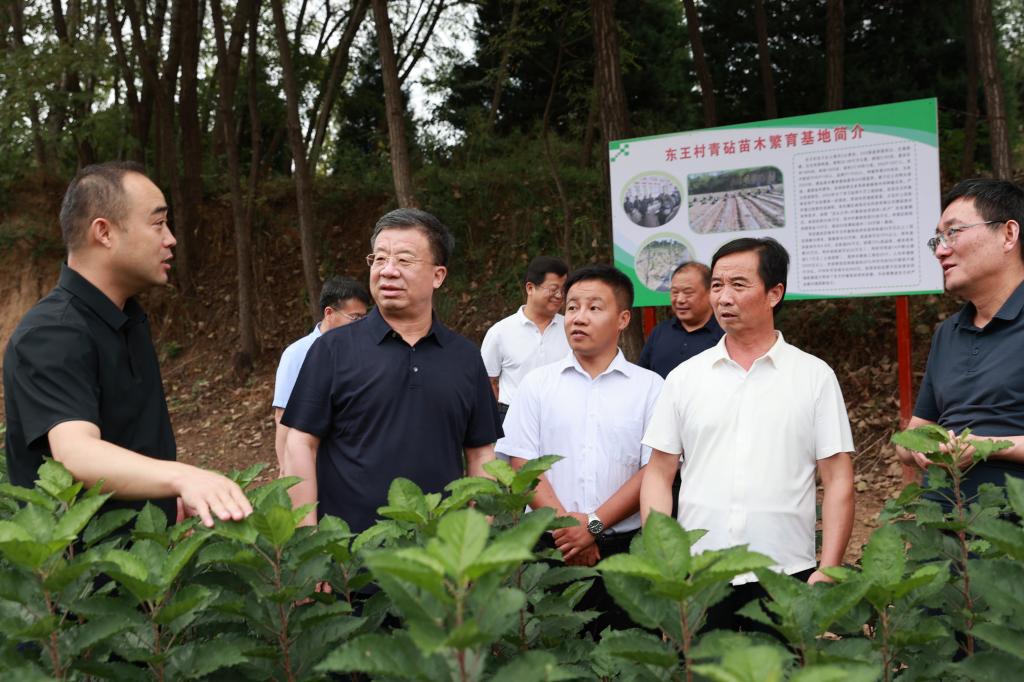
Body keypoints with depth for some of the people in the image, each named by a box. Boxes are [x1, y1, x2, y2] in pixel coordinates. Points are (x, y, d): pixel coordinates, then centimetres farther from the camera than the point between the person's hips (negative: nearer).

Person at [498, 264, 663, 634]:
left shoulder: (649, 387, 4)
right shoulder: (538, 383, 8)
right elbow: (522, 464, 2)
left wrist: (594, 525, -12)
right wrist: (564, 524, -11)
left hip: (623, 547, -1)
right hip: (549, 547, 1)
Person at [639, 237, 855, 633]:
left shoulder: (815, 376, 3)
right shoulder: (685, 378, 7)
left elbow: (838, 481, 1)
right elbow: (659, 474, 8)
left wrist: (828, 571, -7)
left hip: (786, 575, -1)